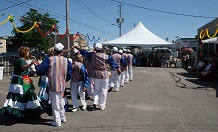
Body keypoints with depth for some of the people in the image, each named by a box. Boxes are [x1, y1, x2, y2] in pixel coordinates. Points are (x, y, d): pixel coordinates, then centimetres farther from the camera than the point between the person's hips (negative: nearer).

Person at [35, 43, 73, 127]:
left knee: (55, 104, 6)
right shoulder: (66, 61, 0)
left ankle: (57, 121, 16)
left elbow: (40, 71, -11)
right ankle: (62, 117, 37)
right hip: (62, 85, 5)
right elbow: (69, 75, 6)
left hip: (53, 86, -5)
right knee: (59, 102, 24)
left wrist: (37, 66, 9)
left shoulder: (49, 59, -13)